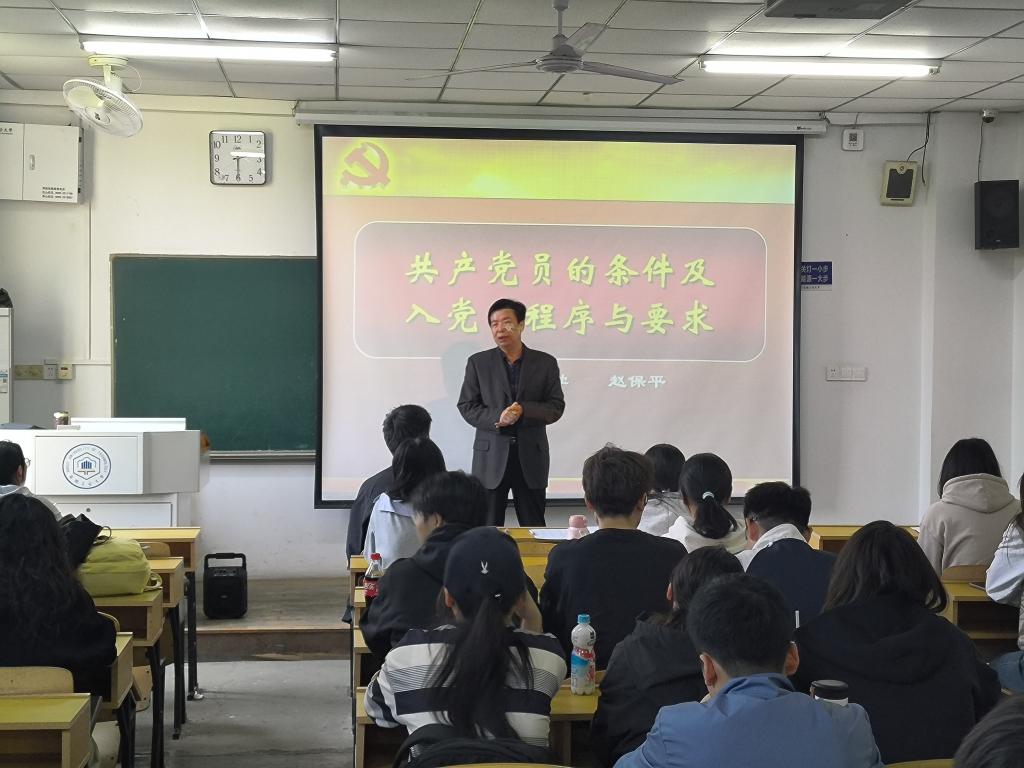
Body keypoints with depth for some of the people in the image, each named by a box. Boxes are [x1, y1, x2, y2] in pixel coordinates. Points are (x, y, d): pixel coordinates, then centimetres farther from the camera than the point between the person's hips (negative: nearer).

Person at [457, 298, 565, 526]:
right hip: (491, 457, 0)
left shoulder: (545, 363, 5)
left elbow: (556, 407, 2)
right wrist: (496, 418, -17)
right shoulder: (478, 362, 5)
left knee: (534, 527, 6)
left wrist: (523, 411, -17)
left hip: (531, 456, 0)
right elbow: (466, 406, 2)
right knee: (488, 527, 2)